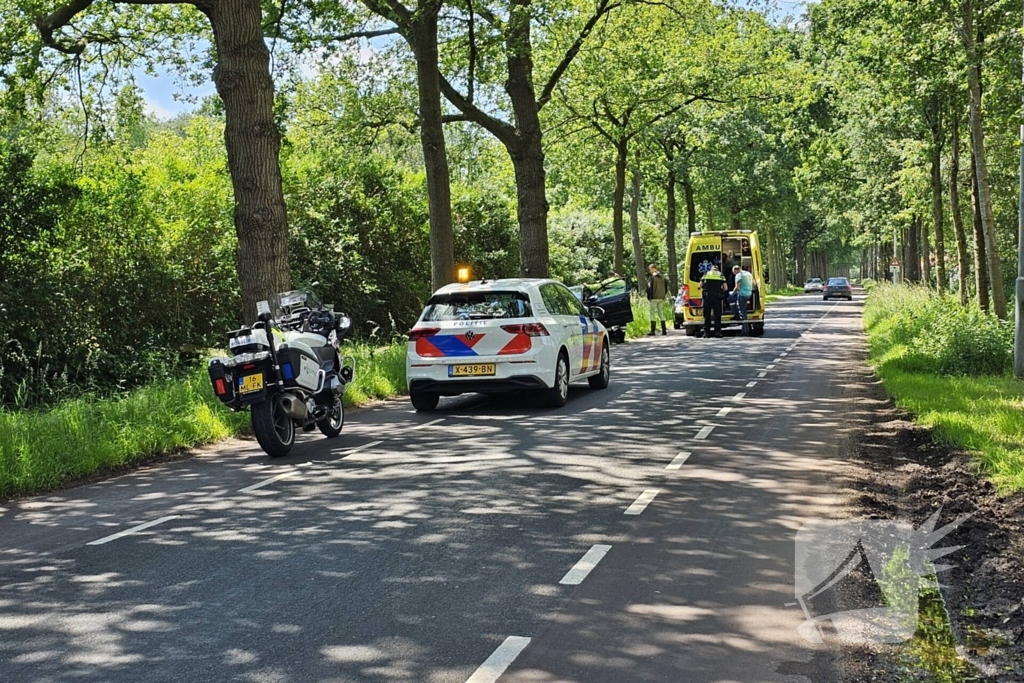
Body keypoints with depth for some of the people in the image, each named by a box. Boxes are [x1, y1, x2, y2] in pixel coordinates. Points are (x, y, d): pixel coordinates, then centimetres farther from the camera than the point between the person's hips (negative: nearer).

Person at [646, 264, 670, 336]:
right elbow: (666, 286, 12)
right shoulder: (662, 277, 9)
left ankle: (653, 331, -6)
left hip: (654, 298, -6)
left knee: (652, 314, -2)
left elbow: (649, 287, -13)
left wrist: (649, 297, -4)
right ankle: (664, 330, 11)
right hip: (661, 298, 6)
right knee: (661, 314, 12)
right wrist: (664, 295, 17)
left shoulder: (651, 277, -12)